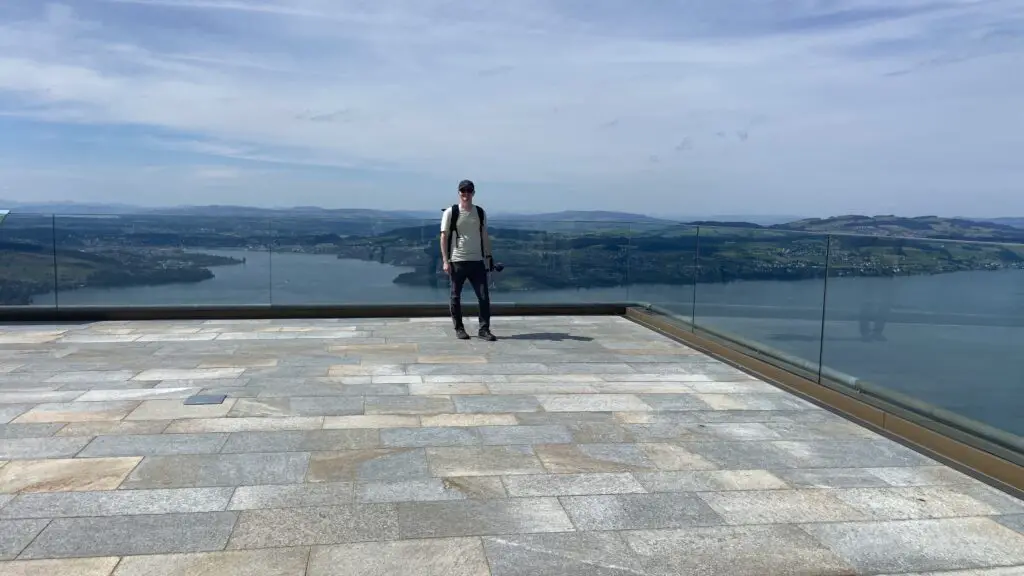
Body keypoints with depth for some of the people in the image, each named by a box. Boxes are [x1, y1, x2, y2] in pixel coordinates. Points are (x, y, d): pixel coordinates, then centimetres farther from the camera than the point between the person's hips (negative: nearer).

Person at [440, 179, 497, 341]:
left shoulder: (480, 212, 9)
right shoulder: (450, 212, -2)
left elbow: (484, 236, 15)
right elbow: (444, 237, -3)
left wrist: (488, 257, 9)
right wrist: (445, 261, -9)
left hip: (477, 261, 3)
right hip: (457, 261, -3)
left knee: (484, 296, -3)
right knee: (456, 297, 6)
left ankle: (484, 329, 5)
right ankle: (459, 329, 18)